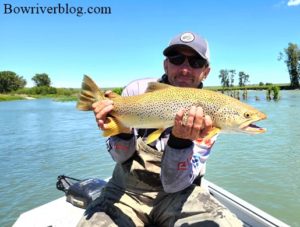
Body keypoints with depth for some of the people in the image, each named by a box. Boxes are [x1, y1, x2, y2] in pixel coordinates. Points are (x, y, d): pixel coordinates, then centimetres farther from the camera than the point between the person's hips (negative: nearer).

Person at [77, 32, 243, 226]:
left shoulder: (208, 115, -13)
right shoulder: (137, 90, -10)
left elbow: (173, 184, -18)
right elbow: (122, 158, -5)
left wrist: (180, 139, -36)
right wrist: (122, 131, -27)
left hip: (178, 193, 0)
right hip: (127, 191, 1)